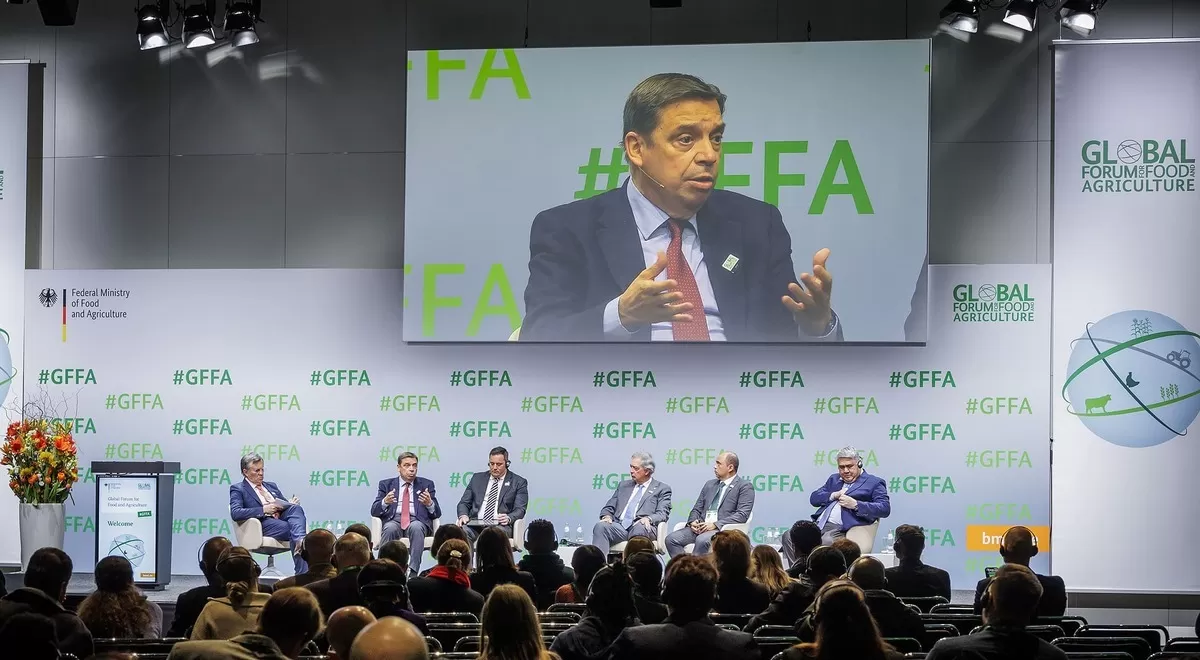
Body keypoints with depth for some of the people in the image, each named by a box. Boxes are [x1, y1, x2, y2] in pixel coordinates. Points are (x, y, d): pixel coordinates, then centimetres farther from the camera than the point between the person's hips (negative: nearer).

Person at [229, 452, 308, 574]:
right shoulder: (237, 489, 10)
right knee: (293, 529, -34)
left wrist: (291, 504, 2)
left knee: (296, 508, -30)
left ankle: (301, 541, -54)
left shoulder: (271, 486, 31)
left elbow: (284, 506, 29)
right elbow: (235, 513, -8)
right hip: (263, 525, -5)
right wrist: (263, 510, -16)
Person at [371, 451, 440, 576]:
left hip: (417, 521, 0)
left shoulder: (426, 485, 16)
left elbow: (437, 513, 9)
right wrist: (385, 502, -16)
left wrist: (430, 503, -15)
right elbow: (374, 511, 7)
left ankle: (413, 573, -43)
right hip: (394, 520, 0)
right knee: (390, 529, -36)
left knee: (416, 528, -36)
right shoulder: (386, 484, 16)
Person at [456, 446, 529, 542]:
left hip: (500, 525, -2)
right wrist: (463, 515, -4)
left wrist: (508, 518, -20)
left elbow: (519, 510, 3)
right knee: (462, 531, -33)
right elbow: (464, 503, 20)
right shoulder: (477, 478, 21)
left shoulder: (518, 482, 12)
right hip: (475, 524, 2)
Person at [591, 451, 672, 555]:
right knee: (600, 526, -27)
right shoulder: (624, 485, 27)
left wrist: (648, 519, -20)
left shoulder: (662, 489, 14)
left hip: (643, 527, -4)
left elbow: (663, 514, 1)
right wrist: (607, 516, -1)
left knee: (639, 528, -39)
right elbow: (609, 507, 23)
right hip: (620, 526, 4)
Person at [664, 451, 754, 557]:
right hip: (700, 527, 6)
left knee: (702, 540, -38)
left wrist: (715, 524, -18)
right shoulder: (709, 484, 24)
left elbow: (742, 515, -9)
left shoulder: (745, 487, 2)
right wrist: (693, 522, -2)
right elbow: (697, 509, 22)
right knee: (671, 539, -18)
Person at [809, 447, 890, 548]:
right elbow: (813, 498, 21)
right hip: (818, 525, 6)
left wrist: (856, 505, -13)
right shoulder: (834, 479, 28)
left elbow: (885, 508, -3)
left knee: (826, 540, -36)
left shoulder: (874, 483, 10)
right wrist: (833, 495, 0)